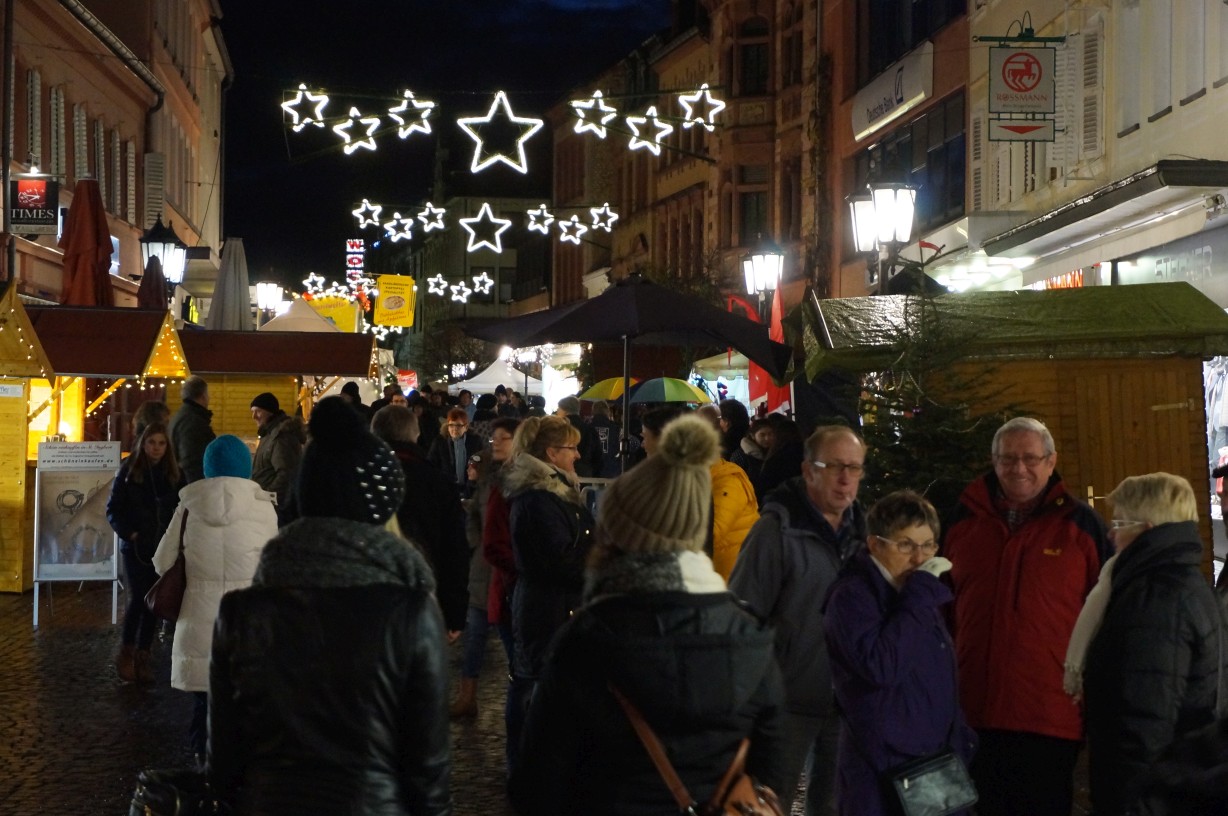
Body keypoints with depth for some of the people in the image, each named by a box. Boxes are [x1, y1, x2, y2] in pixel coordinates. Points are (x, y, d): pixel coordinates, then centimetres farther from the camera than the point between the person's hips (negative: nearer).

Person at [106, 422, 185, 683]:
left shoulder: (174, 475, 4)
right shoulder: (129, 471, -2)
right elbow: (113, 509, -1)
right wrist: (128, 533, -13)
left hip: (163, 547, 3)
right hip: (136, 547, -3)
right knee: (137, 599, -10)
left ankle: (143, 655, 14)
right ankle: (126, 652, 7)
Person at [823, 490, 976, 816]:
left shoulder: (917, 597, 14)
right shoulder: (852, 596, -11)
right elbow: (881, 666, -27)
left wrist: (961, 741, 15)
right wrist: (921, 593, -21)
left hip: (936, 765, 8)